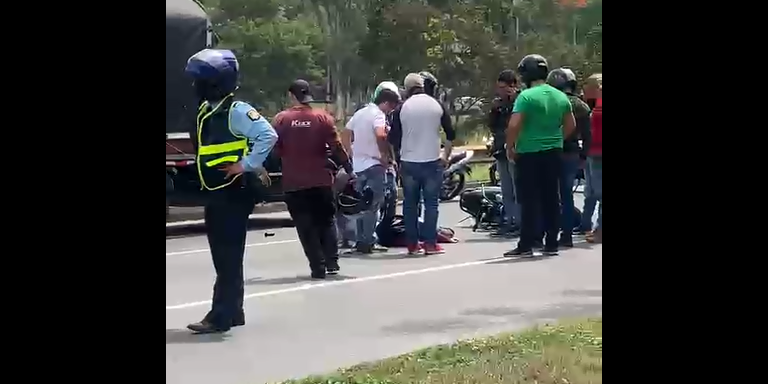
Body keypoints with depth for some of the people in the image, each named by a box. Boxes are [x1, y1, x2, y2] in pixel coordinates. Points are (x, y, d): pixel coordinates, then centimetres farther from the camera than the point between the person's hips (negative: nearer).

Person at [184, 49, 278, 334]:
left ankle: (220, 316, -8)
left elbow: (268, 136, -25)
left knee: (229, 256, -8)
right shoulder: (206, 110, 13)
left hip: (235, 192, -10)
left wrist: (247, 165, -20)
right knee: (222, 255, 13)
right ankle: (233, 312, 21)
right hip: (216, 192, 10)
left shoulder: (236, 111, -15)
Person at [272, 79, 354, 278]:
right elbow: (337, 147, -5)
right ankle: (331, 261, 7)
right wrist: (349, 169, 2)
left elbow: (275, 149, -3)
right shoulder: (323, 118, -3)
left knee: (306, 227, 5)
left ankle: (318, 266, 0)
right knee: (326, 221, 16)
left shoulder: (281, 119, -5)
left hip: (293, 183, -1)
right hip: (321, 180, 1)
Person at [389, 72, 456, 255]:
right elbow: (451, 134, 3)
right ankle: (430, 243, -1)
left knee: (410, 204, 8)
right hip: (432, 162, 0)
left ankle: (412, 244, 8)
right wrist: (446, 156, 14)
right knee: (431, 203, 3)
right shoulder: (437, 106, 0)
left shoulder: (403, 108, -2)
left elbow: (393, 138, -1)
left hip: (408, 163, 0)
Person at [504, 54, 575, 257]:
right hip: (554, 153, 6)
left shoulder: (526, 96, -13)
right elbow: (570, 125, 14)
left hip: (529, 153, -6)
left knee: (529, 200, -2)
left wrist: (510, 148, -7)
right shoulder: (561, 97, 7)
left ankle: (526, 245, -1)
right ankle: (551, 244, 12)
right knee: (551, 199, 9)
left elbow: (514, 125, -20)